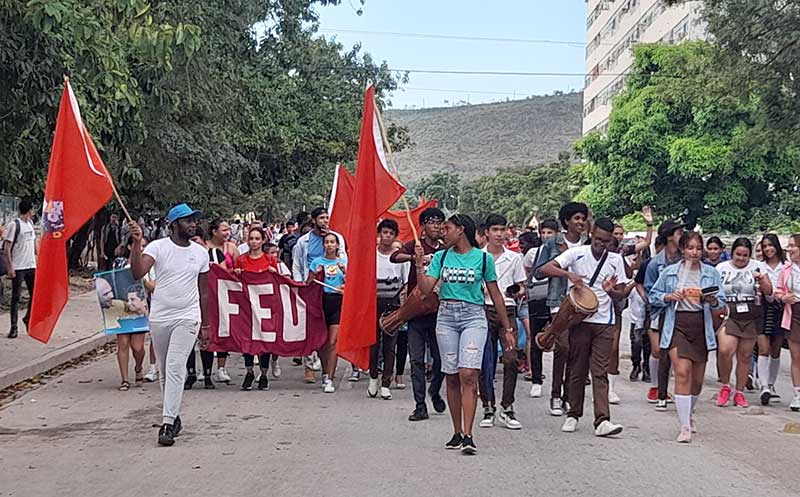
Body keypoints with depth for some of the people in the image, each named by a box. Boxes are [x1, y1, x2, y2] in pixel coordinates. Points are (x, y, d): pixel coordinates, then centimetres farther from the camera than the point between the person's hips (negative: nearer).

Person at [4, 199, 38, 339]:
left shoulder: (31, 223, 12)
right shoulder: (14, 225, -11)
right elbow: (7, 247, -12)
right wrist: (10, 267, -17)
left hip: (31, 266, 7)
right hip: (18, 267, -7)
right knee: (16, 297, -1)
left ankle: (28, 318, 29)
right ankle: (14, 327, 5)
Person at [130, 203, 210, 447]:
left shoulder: (201, 253, 6)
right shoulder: (158, 247, -4)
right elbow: (137, 273, -20)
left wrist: (205, 325, 13)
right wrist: (137, 243, -29)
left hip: (187, 317, 0)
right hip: (159, 317, 0)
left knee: (175, 368, -14)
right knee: (164, 372, 12)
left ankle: (167, 423, -13)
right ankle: (174, 417, 28)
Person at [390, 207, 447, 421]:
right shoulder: (416, 246, 1)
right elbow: (394, 257, -17)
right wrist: (416, 257, -31)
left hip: (438, 310, 2)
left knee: (440, 358, 3)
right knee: (417, 359, 0)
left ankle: (435, 392, 32)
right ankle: (420, 406, 6)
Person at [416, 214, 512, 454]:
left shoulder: (483, 258, 3)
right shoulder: (441, 257, 10)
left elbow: (495, 295, 8)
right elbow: (426, 289, 2)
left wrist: (507, 328, 10)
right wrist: (419, 264, -11)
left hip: (473, 317, -3)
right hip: (446, 317, 3)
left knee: (468, 375, -15)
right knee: (452, 377, 4)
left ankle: (468, 435, -16)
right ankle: (457, 432, 14)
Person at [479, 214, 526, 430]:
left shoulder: (514, 258, 11)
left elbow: (521, 287, 13)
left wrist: (516, 292, -9)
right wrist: (479, 290, -10)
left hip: (507, 311, 1)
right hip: (484, 311, 0)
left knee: (511, 359, -8)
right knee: (484, 362, 1)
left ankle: (506, 408, 1)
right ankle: (488, 408, 11)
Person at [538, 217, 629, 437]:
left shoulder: (616, 260, 7)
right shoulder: (576, 254, -1)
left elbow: (622, 294, 9)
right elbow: (545, 269, -9)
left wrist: (611, 291, -14)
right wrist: (568, 273, -25)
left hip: (604, 322, 1)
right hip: (579, 319, -1)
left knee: (600, 372, -5)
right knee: (577, 370, 7)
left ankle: (602, 421, -11)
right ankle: (573, 415, 20)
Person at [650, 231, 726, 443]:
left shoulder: (711, 273, 7)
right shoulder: (670, 272, 5)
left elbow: (722, 300, 6)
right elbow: (653, 296, 10)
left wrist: (713, 301, -16)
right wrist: (669, 297, -9)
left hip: (701, 326, 3)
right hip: (677, 325, -3)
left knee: (697, 378, 12)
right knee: (682, 373, -16)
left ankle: (689, 415, 39)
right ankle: (685, 427, -14)